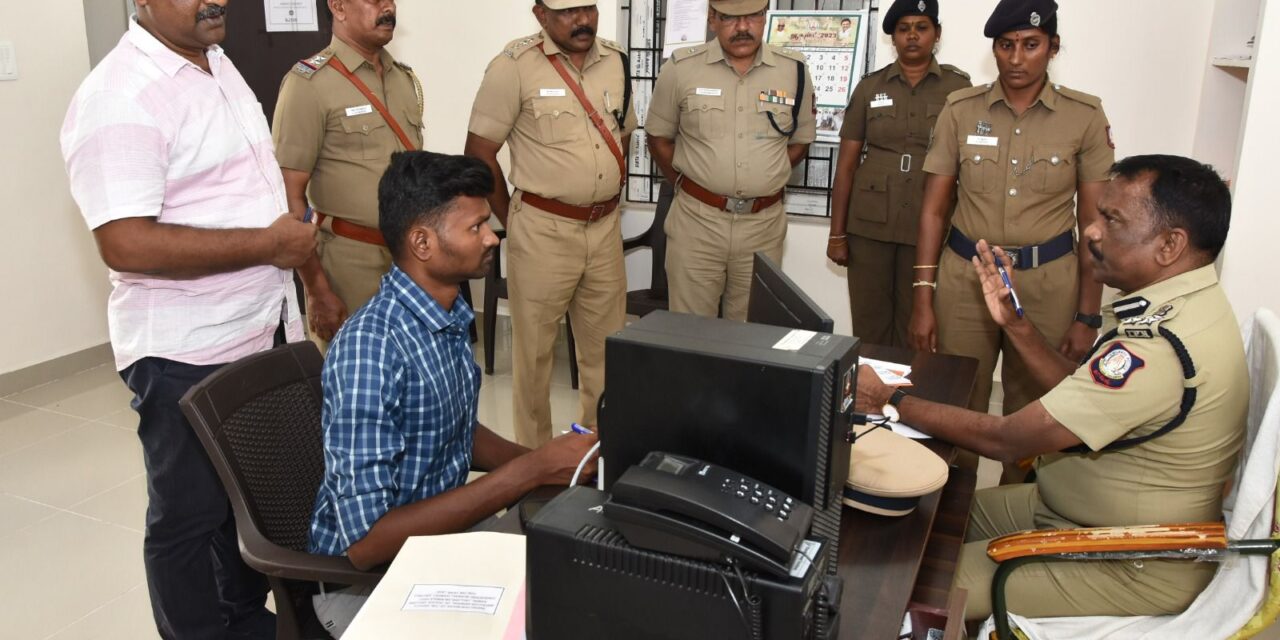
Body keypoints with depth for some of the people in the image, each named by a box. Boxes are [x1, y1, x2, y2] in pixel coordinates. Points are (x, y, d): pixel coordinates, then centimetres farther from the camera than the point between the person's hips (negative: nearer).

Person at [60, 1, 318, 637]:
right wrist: (270, 243, -21)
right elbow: (127, 244, -28)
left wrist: (294, 234, 10)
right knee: (190, 514, 10)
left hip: (262, 332, 9)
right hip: (187, 354, -9)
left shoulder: (218, 64, 10)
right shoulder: (118, 97, -19)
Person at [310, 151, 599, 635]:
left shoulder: (450, 316, -1)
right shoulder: (369, 348, -26)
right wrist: (531, 472, -28)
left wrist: (549, 461, -5)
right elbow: (366, 542, -29)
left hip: (438, 537, 7)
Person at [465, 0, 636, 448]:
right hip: (544, 230, -5)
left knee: (606, 343, 15)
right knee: (534, 347, 7)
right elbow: (479, 152, -9)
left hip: (605, 228, 5)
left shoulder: (616, 61, 6)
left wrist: (605, 199, 14)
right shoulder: (515, 66, -11)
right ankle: (534, 453, 23)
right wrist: (512, 220, -3)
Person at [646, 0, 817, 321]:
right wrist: (688, 185, 6)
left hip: (763, 224, 2)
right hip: (696, 220, -1)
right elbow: (659, 137, 8)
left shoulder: (795, 70, 1)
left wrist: (762, 183, 7)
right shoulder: (681, 67, -3)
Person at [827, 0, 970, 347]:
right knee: (869, 326, 6)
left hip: (930, 229, -1)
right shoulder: (869, 87, 5)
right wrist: (837, 233, 1)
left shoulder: (958, 88, 2)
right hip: (868, 227, 1)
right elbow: (846, 164, 5)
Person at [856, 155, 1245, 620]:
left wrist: (891, 401, -15)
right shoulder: (1181, 302, -1)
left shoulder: (1160, 346, -32)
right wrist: (1015, 323, -2)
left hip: (1130, 571, -9)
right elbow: (1081, 392, 8)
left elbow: (1007, 440, -26)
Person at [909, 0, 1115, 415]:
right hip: (964, 276, 1)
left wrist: (1088, 315, -4)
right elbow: (933, 210, 0)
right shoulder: (960, 110, 0)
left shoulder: (1085, 117, -2)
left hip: (1047, 282, 0)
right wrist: (922, 300, -4)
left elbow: (1094, 224, 0)